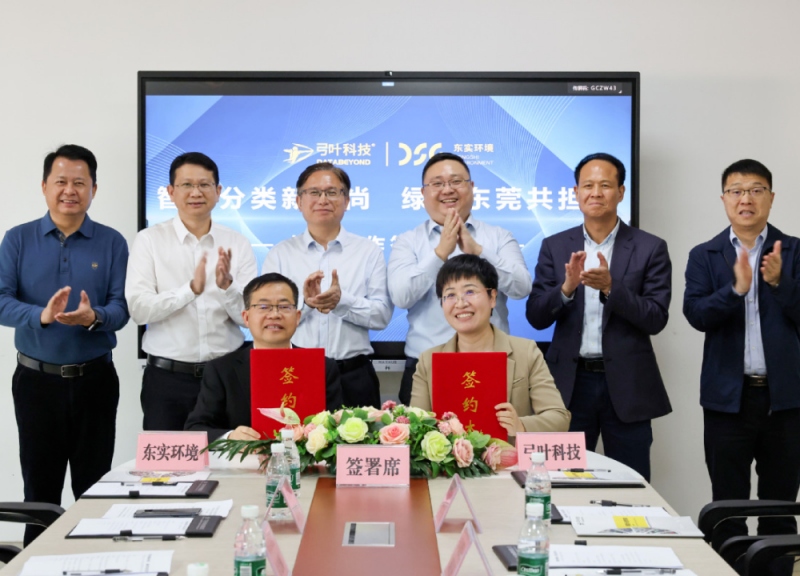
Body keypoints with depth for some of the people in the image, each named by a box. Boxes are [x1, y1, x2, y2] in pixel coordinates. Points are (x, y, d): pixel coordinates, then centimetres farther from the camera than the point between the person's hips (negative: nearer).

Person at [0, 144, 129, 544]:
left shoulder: (112, 243, 2)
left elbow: (121, 307, -6)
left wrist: (94, 317, -28)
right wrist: (42, 316, -26)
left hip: (94, 379, 0)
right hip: (36, 379, 0)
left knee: (94, 487, 9)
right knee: (39, 486, 11)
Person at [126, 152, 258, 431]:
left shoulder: (238, 244, 4)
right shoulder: (149, 240, 0)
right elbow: (138, 308, -11)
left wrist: (227, 285, -20)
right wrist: (191, 289, -24)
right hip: (167, 377, -1)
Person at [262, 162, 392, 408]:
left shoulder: (369, 252, 6)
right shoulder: (280, 254, 6)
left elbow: (383, 314, -4)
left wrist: (343, 301, -21)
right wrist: (303, 301, -21)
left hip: (353, 378, 0)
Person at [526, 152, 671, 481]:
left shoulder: (650, 248, 0)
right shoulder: (555, 247, 6)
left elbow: (656, 319, -6)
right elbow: (536, 317, 0)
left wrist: (610, 287, -20)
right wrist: (567, 287, -19)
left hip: (627, 387, -1)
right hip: (570, 383, 2)